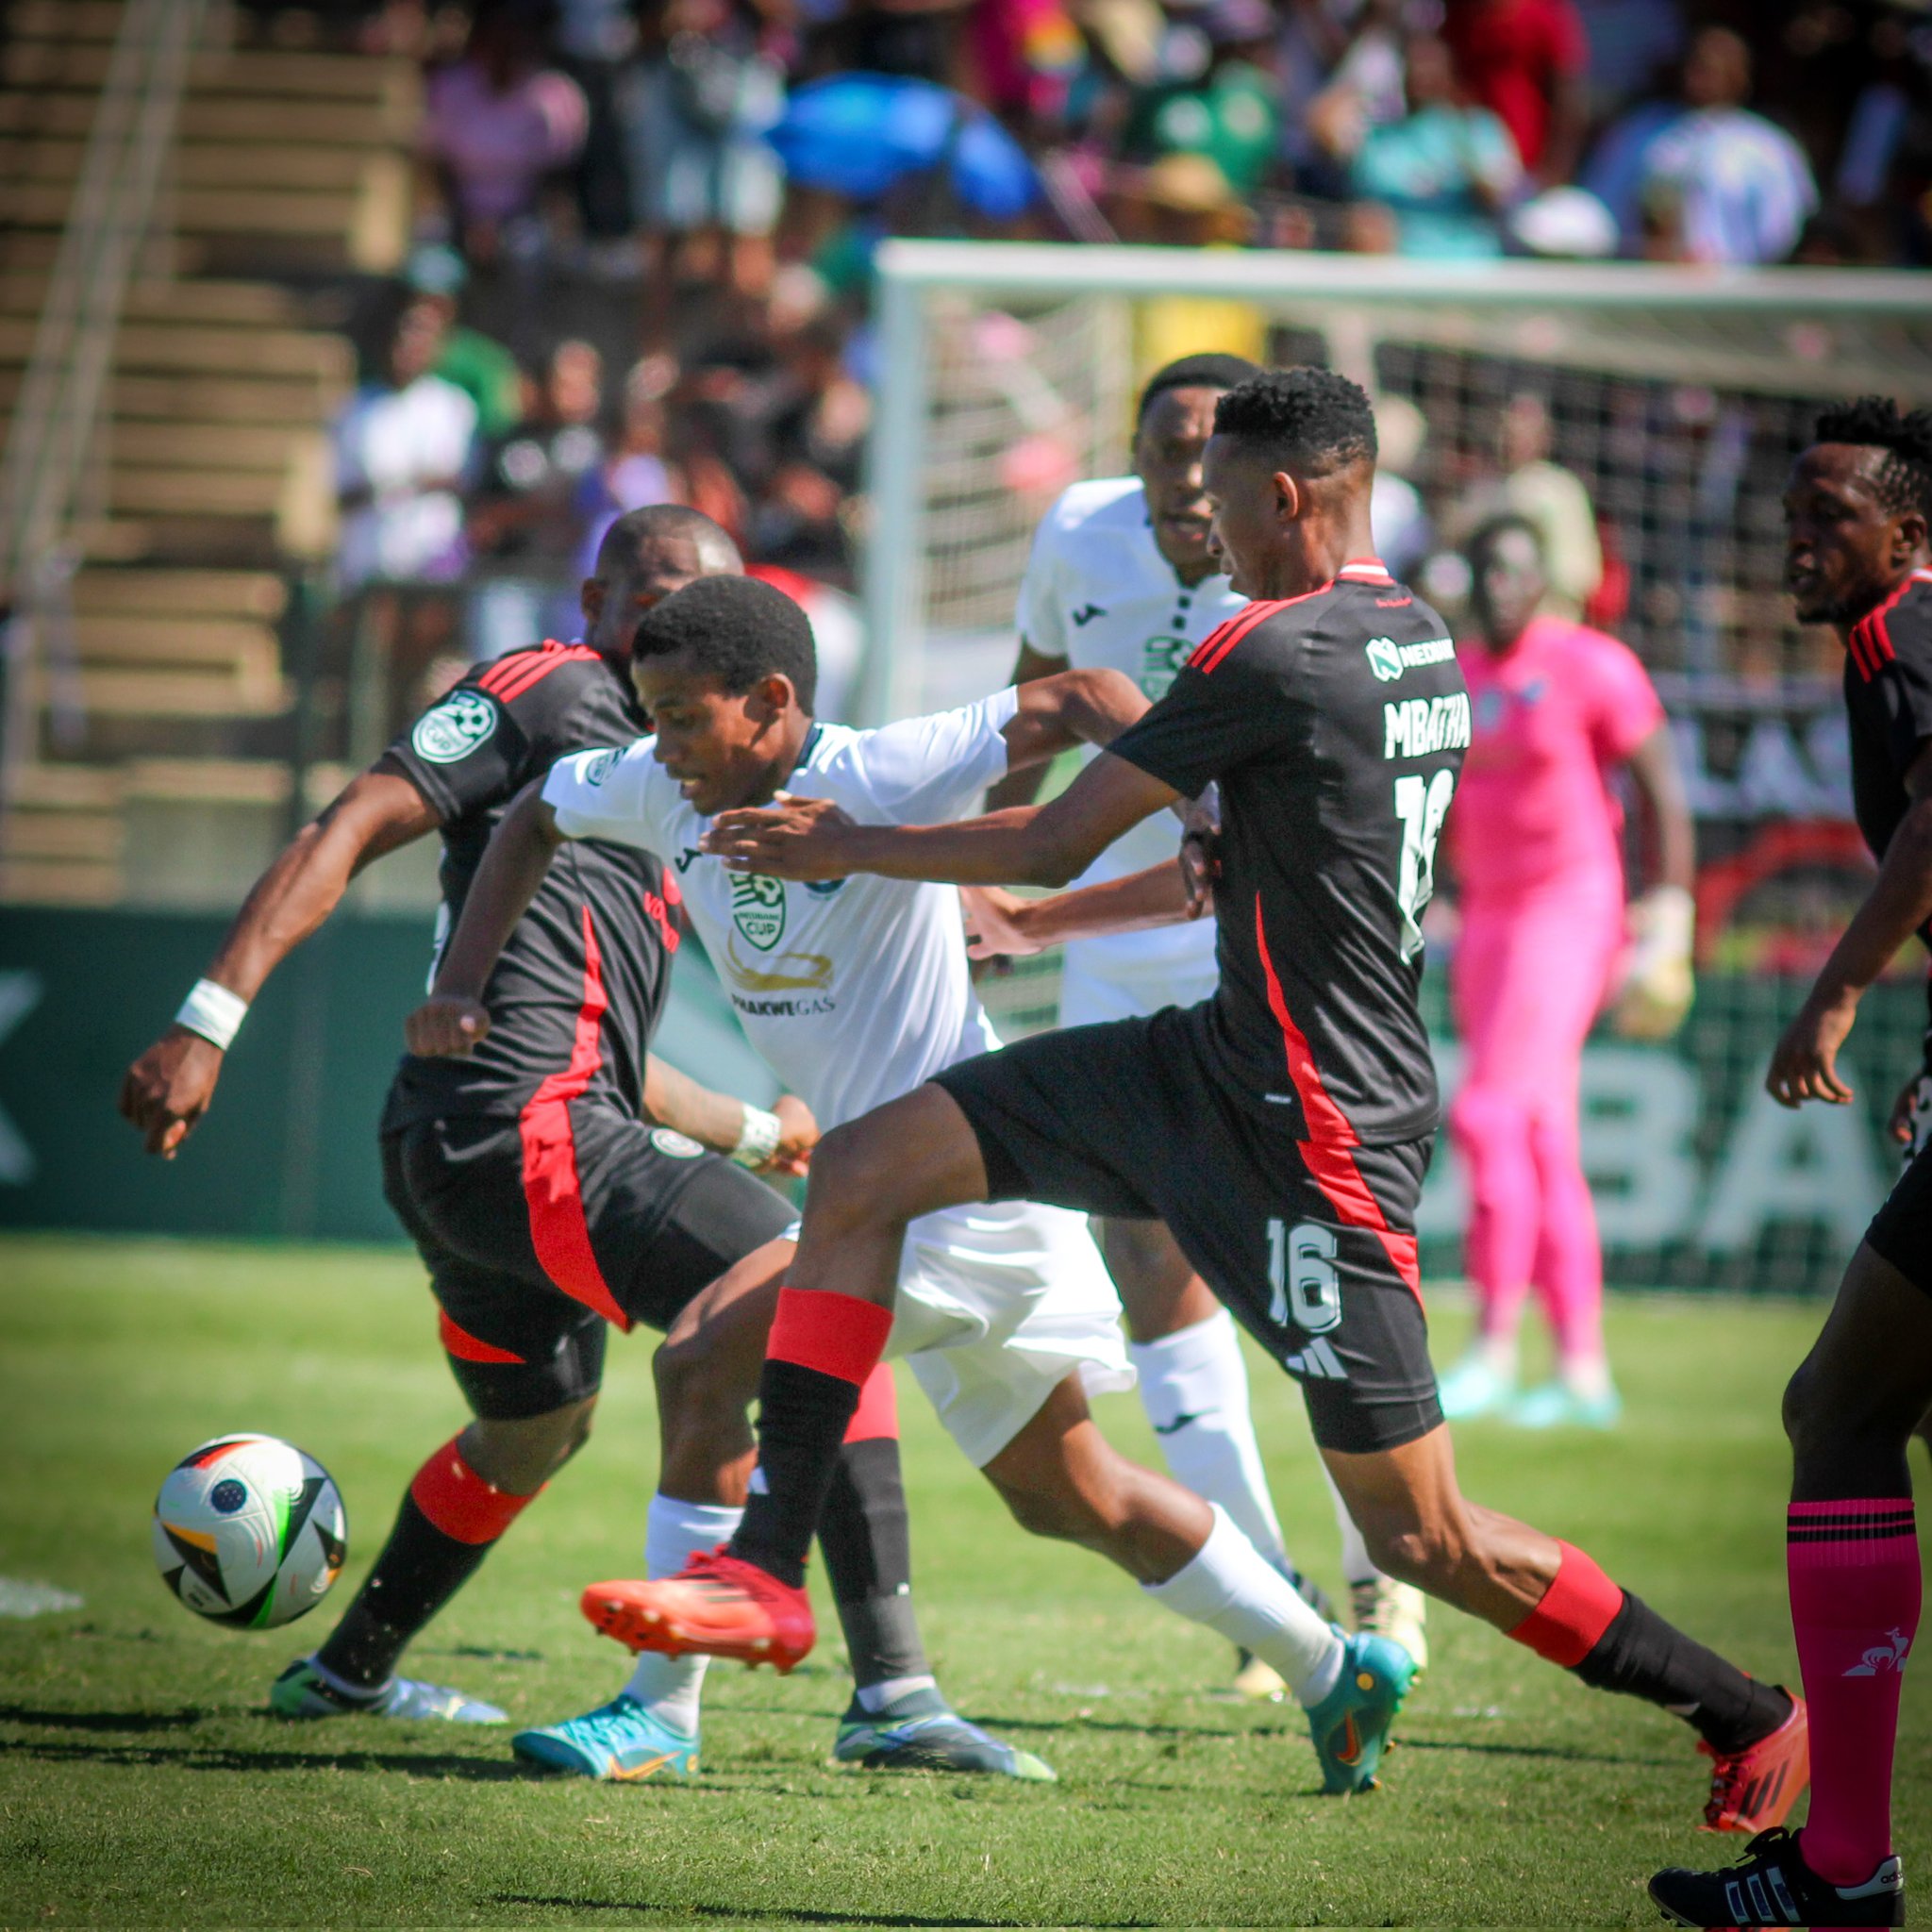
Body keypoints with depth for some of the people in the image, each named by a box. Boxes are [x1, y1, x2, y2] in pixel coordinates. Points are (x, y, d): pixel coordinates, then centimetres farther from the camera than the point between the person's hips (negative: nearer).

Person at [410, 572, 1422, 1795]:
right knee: (1067, 1496, 17)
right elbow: (535, 820, 18)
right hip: (892, 1190, 9)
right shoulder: (662, 795, 0)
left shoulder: (877, 782, -21)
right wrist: (463, 985, 8)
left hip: (970, 1179, -9)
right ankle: (1335, 1674, 27)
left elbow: (1080, 701, -21)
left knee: (717, 1344, -23)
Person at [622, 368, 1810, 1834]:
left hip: (1319, 1138, -10)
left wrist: (845, 851, 4)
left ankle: (1752, 1722, 14)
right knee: (861, 1175, 4)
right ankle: (770, 1570, 4)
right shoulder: (1426, 651, 9)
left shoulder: (1278, 654, -18)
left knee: (1422, 1538, -2)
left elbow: (1052, 846, -12)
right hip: (1213, 1066, 10)